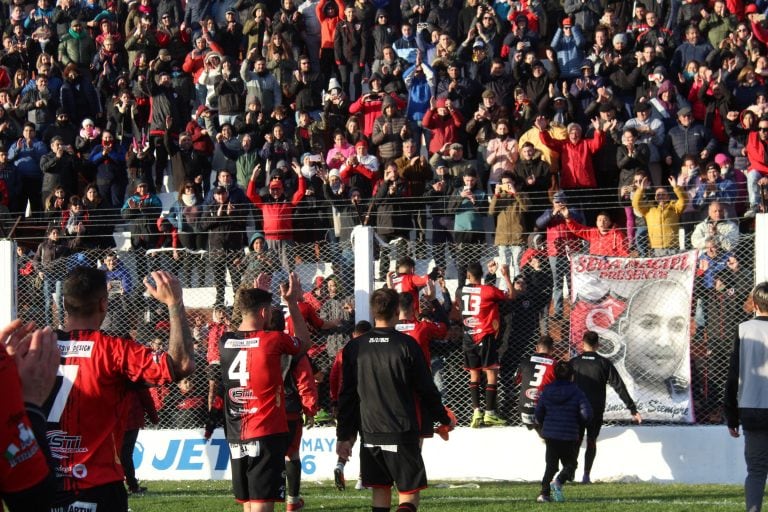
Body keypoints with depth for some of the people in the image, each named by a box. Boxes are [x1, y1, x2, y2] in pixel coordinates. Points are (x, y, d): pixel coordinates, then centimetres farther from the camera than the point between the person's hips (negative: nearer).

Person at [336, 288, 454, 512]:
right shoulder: (406, 345, -8)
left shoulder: (354, 348, 2)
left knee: (380, 490, 14)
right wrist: (444, 419, 14)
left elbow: (346, 396, 5)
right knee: (409, 493, 0)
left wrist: (344, 436, 12)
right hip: (402, 432, -4)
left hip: (370, 433, 4)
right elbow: (427, 390, -2)